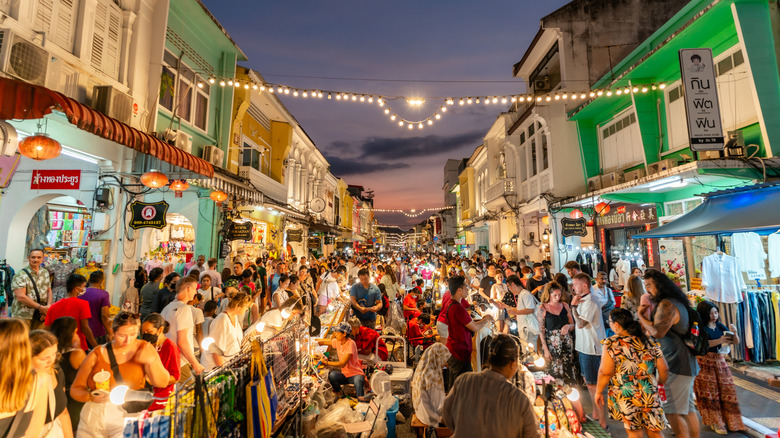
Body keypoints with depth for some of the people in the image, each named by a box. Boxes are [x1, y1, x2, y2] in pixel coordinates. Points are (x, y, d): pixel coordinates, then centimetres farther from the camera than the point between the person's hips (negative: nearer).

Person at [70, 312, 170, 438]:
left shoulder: (143, 348, 1)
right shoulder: (97, 354, 2)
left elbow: (162, 383, -4)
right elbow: (75, 389, 6)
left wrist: (152, 361, -19)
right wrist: (91, 397, -14)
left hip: (128, 415, -1)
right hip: (94, 417, 2)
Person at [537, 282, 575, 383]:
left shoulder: (565, 305, 5)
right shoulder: (543, 308, -4)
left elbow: (572, 325, 14)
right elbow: (541, 330, -3)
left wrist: (568, 326, -11)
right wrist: (545, 349, -8)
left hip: (566, 342, 3)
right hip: (552, 343, -3)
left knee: (568, 371, 2)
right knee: (555, 372, -2)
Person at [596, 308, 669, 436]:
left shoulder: (610, 344, -10)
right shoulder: (651, 343, 3)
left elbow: (605, 372, -14)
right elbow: (664, 369, 4)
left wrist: (599, 392, -1)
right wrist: (660, 383, 25)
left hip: (625, 396, -4)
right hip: (650, 395, 4)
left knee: (635, 433, 10)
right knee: (655, 431, 18)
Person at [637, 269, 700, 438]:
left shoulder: (666, 305, -19)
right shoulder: (677, 301, 13)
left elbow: (657, 332, -25)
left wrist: (641, 316, -13)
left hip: (676, 366, -10)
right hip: (686, 363, 10)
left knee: (672, 411, -5)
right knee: (688, 410, 16)